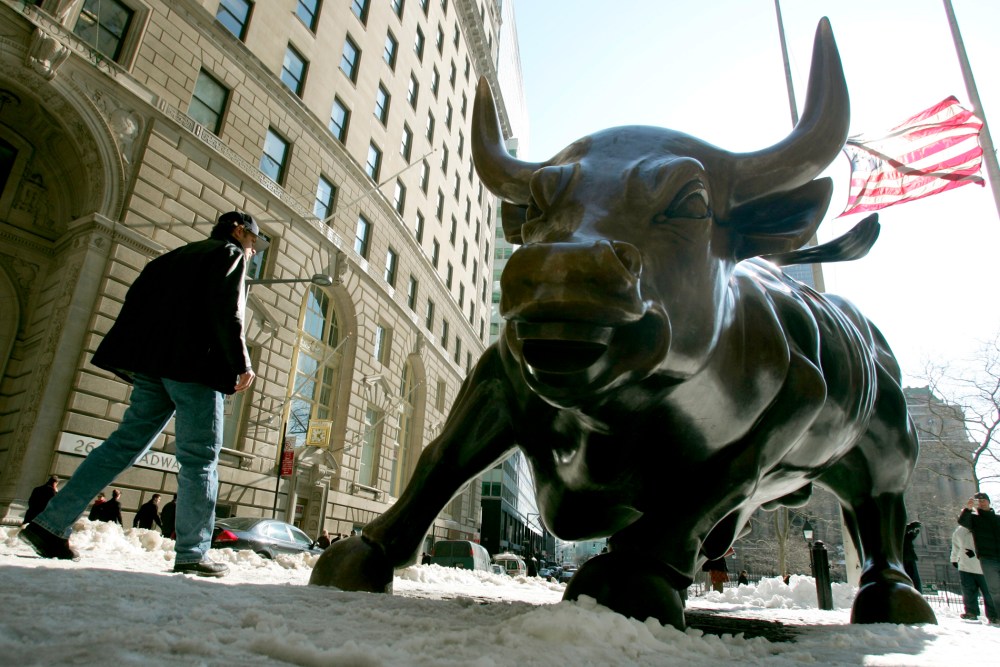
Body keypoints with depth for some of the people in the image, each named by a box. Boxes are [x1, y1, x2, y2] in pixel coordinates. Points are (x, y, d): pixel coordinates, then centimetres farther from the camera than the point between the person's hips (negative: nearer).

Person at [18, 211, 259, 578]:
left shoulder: (176, 256, 26)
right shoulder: (230, 254, 3)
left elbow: (137, 300, 20)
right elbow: (227, 311, -13)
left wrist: (137, 360, 21)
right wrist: (242, 364, -12)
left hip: (152, 364, 8)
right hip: (196, 365, -7)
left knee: (125, 444, 11)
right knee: (199, 458, -5)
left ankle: (50, 525, 10)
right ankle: (192, 554, -4)